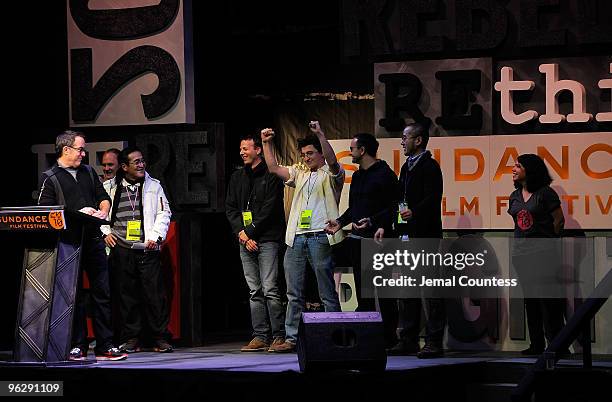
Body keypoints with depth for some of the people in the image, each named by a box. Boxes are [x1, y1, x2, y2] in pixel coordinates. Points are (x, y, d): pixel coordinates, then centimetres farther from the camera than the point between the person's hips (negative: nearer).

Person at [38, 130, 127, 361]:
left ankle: (105, 346, 4)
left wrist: (102, 211, 0)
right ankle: (77, 347, 7)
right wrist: (76, 214, -15)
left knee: (102, 292, 1)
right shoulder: (51, 178, 0)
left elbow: (104, 198, 22)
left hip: (93, 238, 5)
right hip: (68, 243, -5)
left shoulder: (88, 173, 18)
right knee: (75, 296, 0)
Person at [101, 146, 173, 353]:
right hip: (121, 249, 1)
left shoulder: (153, 186, 10)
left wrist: (156, 236, -4)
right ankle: (131, 338, 10)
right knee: (127, 294, 3)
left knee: (155, 293, -6)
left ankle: (160, 338, -1)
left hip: (147, 249, -1)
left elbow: (164, 213, 8)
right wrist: (106, 232, 4)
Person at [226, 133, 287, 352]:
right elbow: (230, 208, 13)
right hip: (246, 241, 6)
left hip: (267, 239, -6)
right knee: (255, 291, 5)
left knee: (270, 289, -11)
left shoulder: (271, 176, -3)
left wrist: (249, 232, -10)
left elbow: (270, 209, -10)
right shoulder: (237, 178, 17)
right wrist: (241, 233, -3)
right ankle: (260, 336, 6)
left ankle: (279, 336, -7)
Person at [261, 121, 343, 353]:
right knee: (293, 294, 4)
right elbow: (274, 168, 15)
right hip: (296, 238, 6)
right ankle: (292, 338, 6)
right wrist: (266, 144, 4)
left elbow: (332, 161, -17)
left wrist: (320, 135, -29)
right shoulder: (299, 173, 22)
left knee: (327, 292, -4)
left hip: (319, 237, -6)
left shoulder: (331, 174, 4)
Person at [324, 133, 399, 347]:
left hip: (378, 239, -8)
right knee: (362, 291, 8)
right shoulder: (357, 176, 19)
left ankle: (389, 335, -1)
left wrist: (373, 222, -23)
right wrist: (340, 222, 9)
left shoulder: (385, 174, -7)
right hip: (358, 240, 8)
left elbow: (393, 207, -12)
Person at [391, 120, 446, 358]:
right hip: (406, 235, 10)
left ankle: (434, 342, -7)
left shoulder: (429, 166, -8)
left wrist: (414, 212, -30)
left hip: (425, 235, -10)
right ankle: (408, 340, 15)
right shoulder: (407, 167, 21)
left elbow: (433, 198, -18)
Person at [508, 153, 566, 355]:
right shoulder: (515, 197, 11)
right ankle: (536, 344, 13)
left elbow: (559, 220, -4)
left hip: (544, 253, -6)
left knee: (549, 300, -8)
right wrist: (524, 240, 14)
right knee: (530, 300, 8)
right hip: (521, 253, 7)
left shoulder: (545, 193, -8)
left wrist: (547, 240, 5)